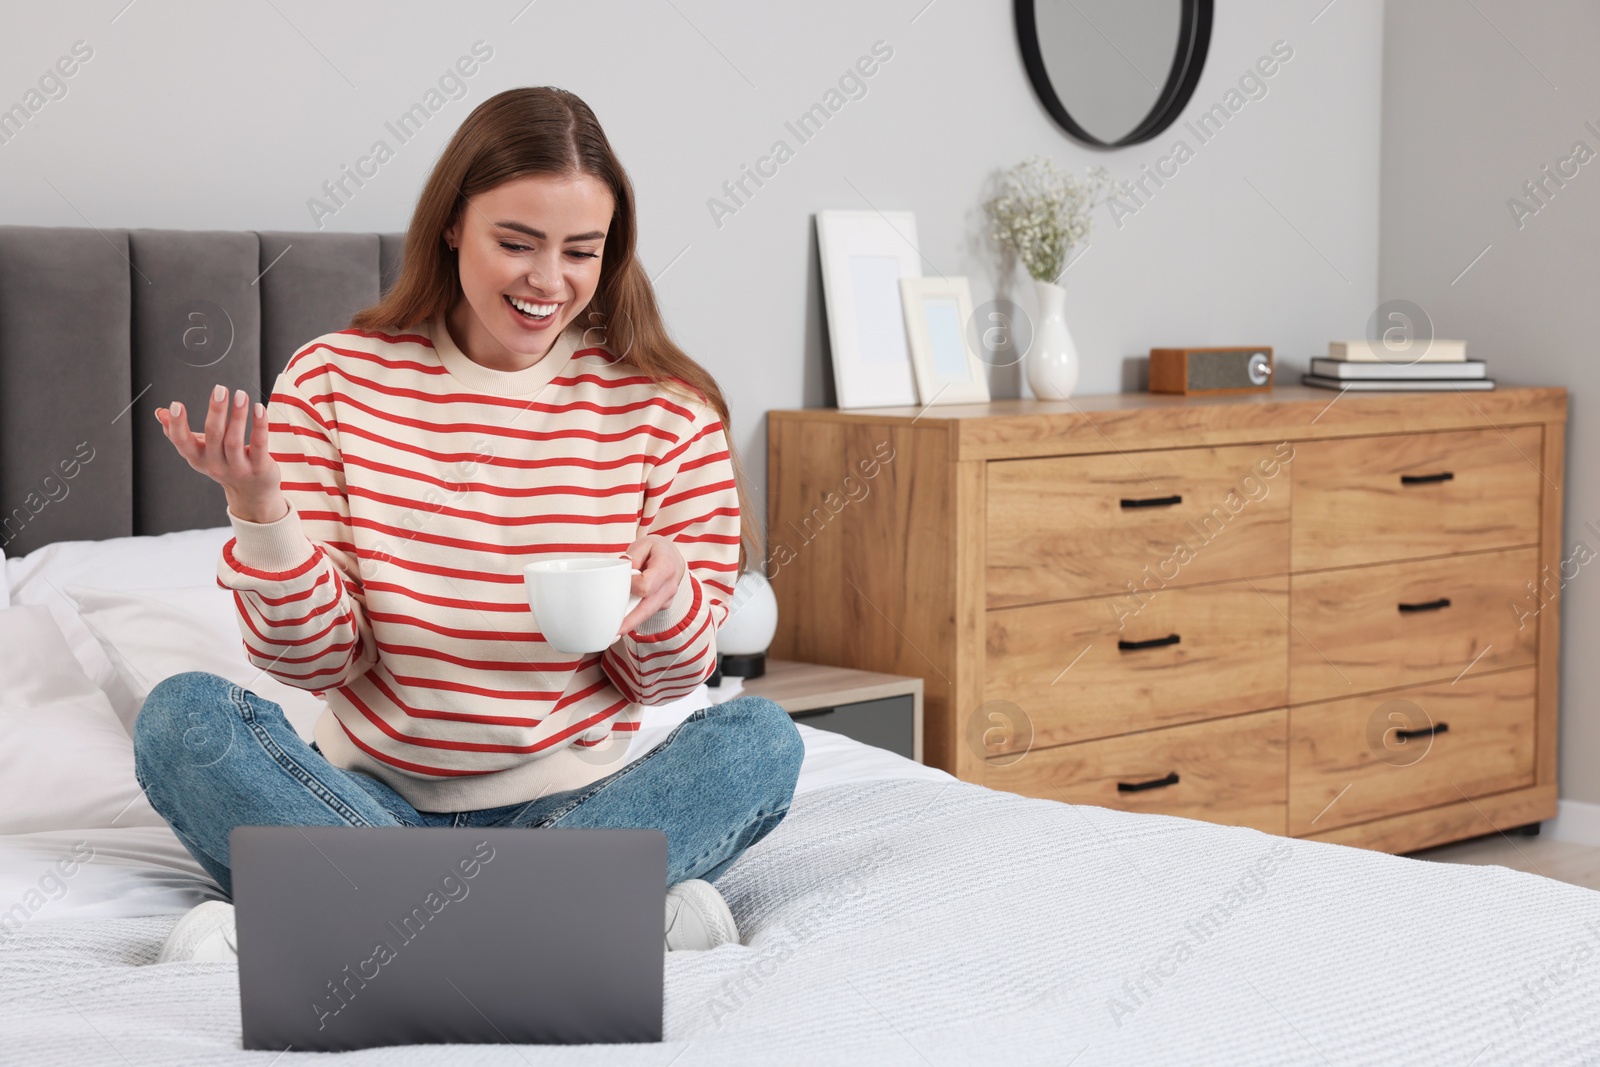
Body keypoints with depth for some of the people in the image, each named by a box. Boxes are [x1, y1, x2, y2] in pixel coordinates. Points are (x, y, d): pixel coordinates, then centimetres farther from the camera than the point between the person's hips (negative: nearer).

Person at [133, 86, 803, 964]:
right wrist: (260, 513, -20)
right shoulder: (333, 380, -1)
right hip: (373, 794, 0)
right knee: (182, 715, -23)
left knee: (756, 737, -25)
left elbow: (665, 681, 2)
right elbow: (315, 660, -3)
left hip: (569, 802, 0)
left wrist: (662, 601, -20)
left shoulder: (666, 408, -1)